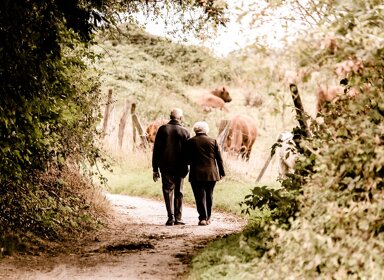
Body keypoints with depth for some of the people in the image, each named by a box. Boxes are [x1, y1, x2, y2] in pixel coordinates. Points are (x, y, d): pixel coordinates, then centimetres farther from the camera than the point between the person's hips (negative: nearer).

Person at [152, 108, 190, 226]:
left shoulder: (162, 129, -1)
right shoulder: (184, 132, -1)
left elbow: (156, 150, -1)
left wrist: (155, 169, 3)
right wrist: (185, 167, 8)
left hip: (165, 166, 0)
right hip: (180, 168, 0)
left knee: (168, 191, 4)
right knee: (178, 192, 10)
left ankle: (171, 217, -7)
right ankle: (178, 218, 9)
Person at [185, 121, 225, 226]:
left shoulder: (190, 142, -2)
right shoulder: (213, 141, 2)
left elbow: (187, 159, 0)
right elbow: (219, 158, 4)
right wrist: (221, 172, 12)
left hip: (196, 174, -2)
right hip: (211, 174, 2)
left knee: (200, 196, -1)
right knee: (209, 196, 15)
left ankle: (203, 218, -10)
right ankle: (208, 218, 22)